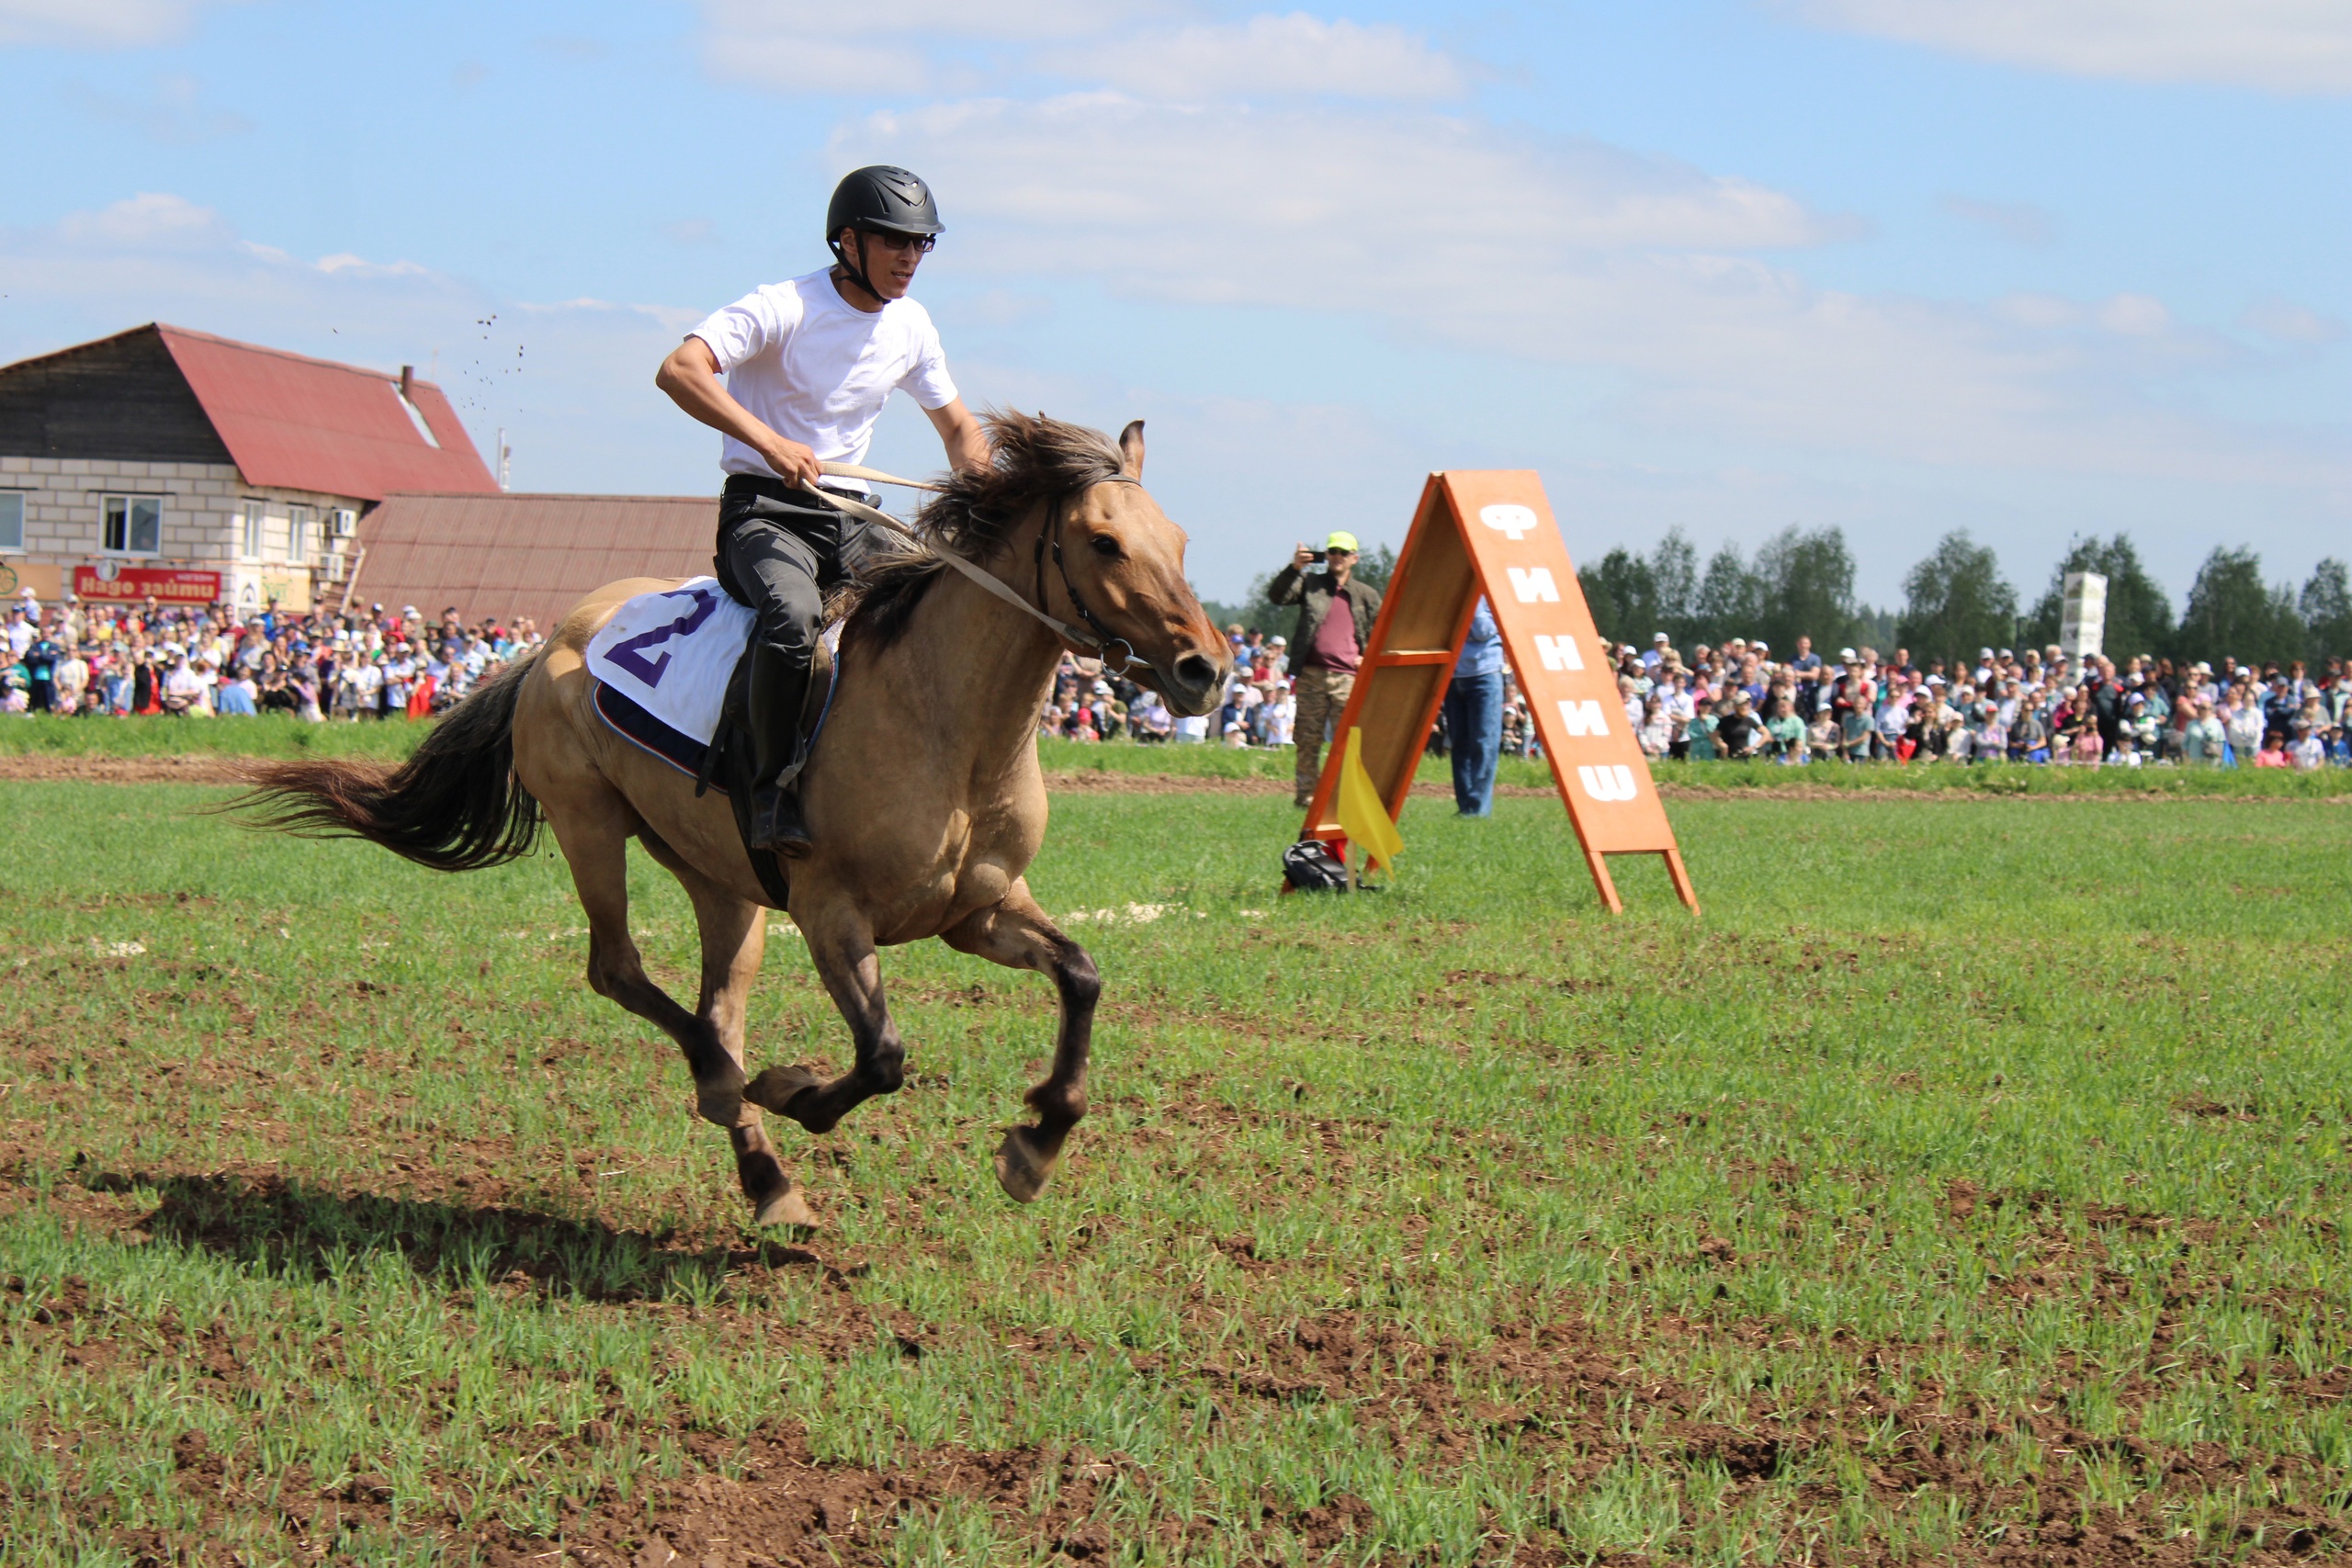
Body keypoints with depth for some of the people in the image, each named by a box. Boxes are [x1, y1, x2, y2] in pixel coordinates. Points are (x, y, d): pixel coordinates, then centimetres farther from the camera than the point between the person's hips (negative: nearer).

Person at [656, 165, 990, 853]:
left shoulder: (910, 325, 8)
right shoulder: (784, 307, -14)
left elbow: (958, 428, 21)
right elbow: (679, 370, -28)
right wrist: (773, 444, -37)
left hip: (847, 519, 7)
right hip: (763, 512, -7)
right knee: (794, 612, -36)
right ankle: (774, 791, -27)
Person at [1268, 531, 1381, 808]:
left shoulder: (1366, 595, 13)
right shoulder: (1310, 584, 11)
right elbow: (1276, 596, -3)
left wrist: (1368, 657, 2)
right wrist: (1294, 568, -18)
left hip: (1348, 678, 0)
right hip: (1312, 674, 0)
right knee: (1307, 739, 1)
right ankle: (1307, 797, 7)